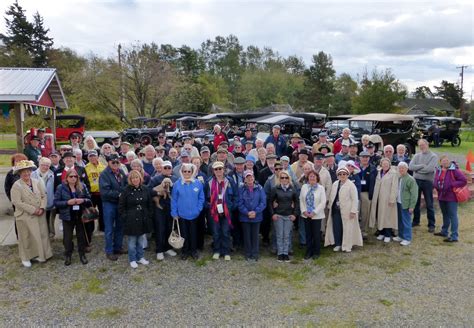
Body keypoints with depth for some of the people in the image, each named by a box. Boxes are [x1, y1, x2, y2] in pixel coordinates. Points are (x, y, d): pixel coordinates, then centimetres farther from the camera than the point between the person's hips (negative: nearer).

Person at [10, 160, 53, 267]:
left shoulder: (37, 182, 5)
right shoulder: (16, 185, -10)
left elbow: (44, 196, 5)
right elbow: (17, 202, -18)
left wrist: (42, 208, -12)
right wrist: (33, 210, -19)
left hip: (39, 215, 4)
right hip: (25, 216, -4)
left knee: (41, 235, 10)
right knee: (27, 237, 7)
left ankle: (39, 255, 26)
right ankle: (26, 258, 22)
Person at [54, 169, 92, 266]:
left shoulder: (82, 186, 2)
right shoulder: (61, 188, -4)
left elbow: (89, 200, 5)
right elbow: (56, 202, -6)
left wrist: (83, 200, -16)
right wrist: (67, 202, -20)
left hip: (80, 216, 2)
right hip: (68, 217, -1)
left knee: (81, 236, 10)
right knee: (67, 237, 8)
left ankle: (82, 255, 25)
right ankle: (67, 256, 24)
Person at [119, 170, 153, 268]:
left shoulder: (145, 189, 3)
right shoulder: (126, 190, -7)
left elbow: (150, 204, 10)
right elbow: (121, 206, -3)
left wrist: (149, 216, 5)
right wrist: (125, 218, -8)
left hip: (143, 220, 3)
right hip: (131, 220, -3)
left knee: (141, 240, 14)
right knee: (132, 241, 6)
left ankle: (140, 257, 29)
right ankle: (132, 260, 20)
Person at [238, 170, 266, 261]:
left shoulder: (259, 188, -2)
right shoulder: (241, 189, -2)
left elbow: (263, 202, -5)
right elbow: (240, 203, -6)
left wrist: (255, 212, -15)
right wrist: (247, 213, -16)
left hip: (257, 217, 0)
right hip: (245, 217, 0)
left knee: (255, 236, 7)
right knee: (247, 236, 8)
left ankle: (254, 254, 18)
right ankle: (248, 254, 20)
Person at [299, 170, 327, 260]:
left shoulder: (321, 188, -4)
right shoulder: (304, 187, 4)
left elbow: (323, 202, -8)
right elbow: (301, 200, 5)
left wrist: (314, 212, -13)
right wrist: (304, 211, -6)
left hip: (317, 215, -3)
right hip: (306, 215, 3)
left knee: (316, 234, 4)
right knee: (308, 234, 9)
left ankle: (316, 252, 18)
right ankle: (309, 252, 20)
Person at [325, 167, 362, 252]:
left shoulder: (351, 185, -9)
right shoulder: (335, 184, 10)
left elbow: (354, 199, -11)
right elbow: (332, 197, 16)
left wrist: (353, 211, -16)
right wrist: (330, 207, 12)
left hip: (346, 211, -5)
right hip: (336, 210, 5)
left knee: (347, 228, 3)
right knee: (336, 227, 8)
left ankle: (347, 245, 16)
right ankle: (338, 244, 21)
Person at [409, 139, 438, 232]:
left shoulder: (433, 156, -5)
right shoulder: (416, 156, 7)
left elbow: (430, 169, -19)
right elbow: (410, 167, -6)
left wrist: (417, 168, -10)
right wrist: (422, 166, -15)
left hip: (427, 182, -4)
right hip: (416, 181, 4)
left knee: (429, 204, 4)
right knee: (416, 202, 14)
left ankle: (431, 224, 13)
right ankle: (416, 221, 28)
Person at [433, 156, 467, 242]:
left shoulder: (454, 170, -16)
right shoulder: (439, 170, 5)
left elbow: (464, 181, -16)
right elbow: (436, 180, 18)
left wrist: (452, 185, -19)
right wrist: (437, 186, -1)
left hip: (451, 197, -7)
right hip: (442, 196, 7)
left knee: (452, 216, -5)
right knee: (445, 214, 21)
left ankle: (454, 236, -1)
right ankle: (444, 231, 36)